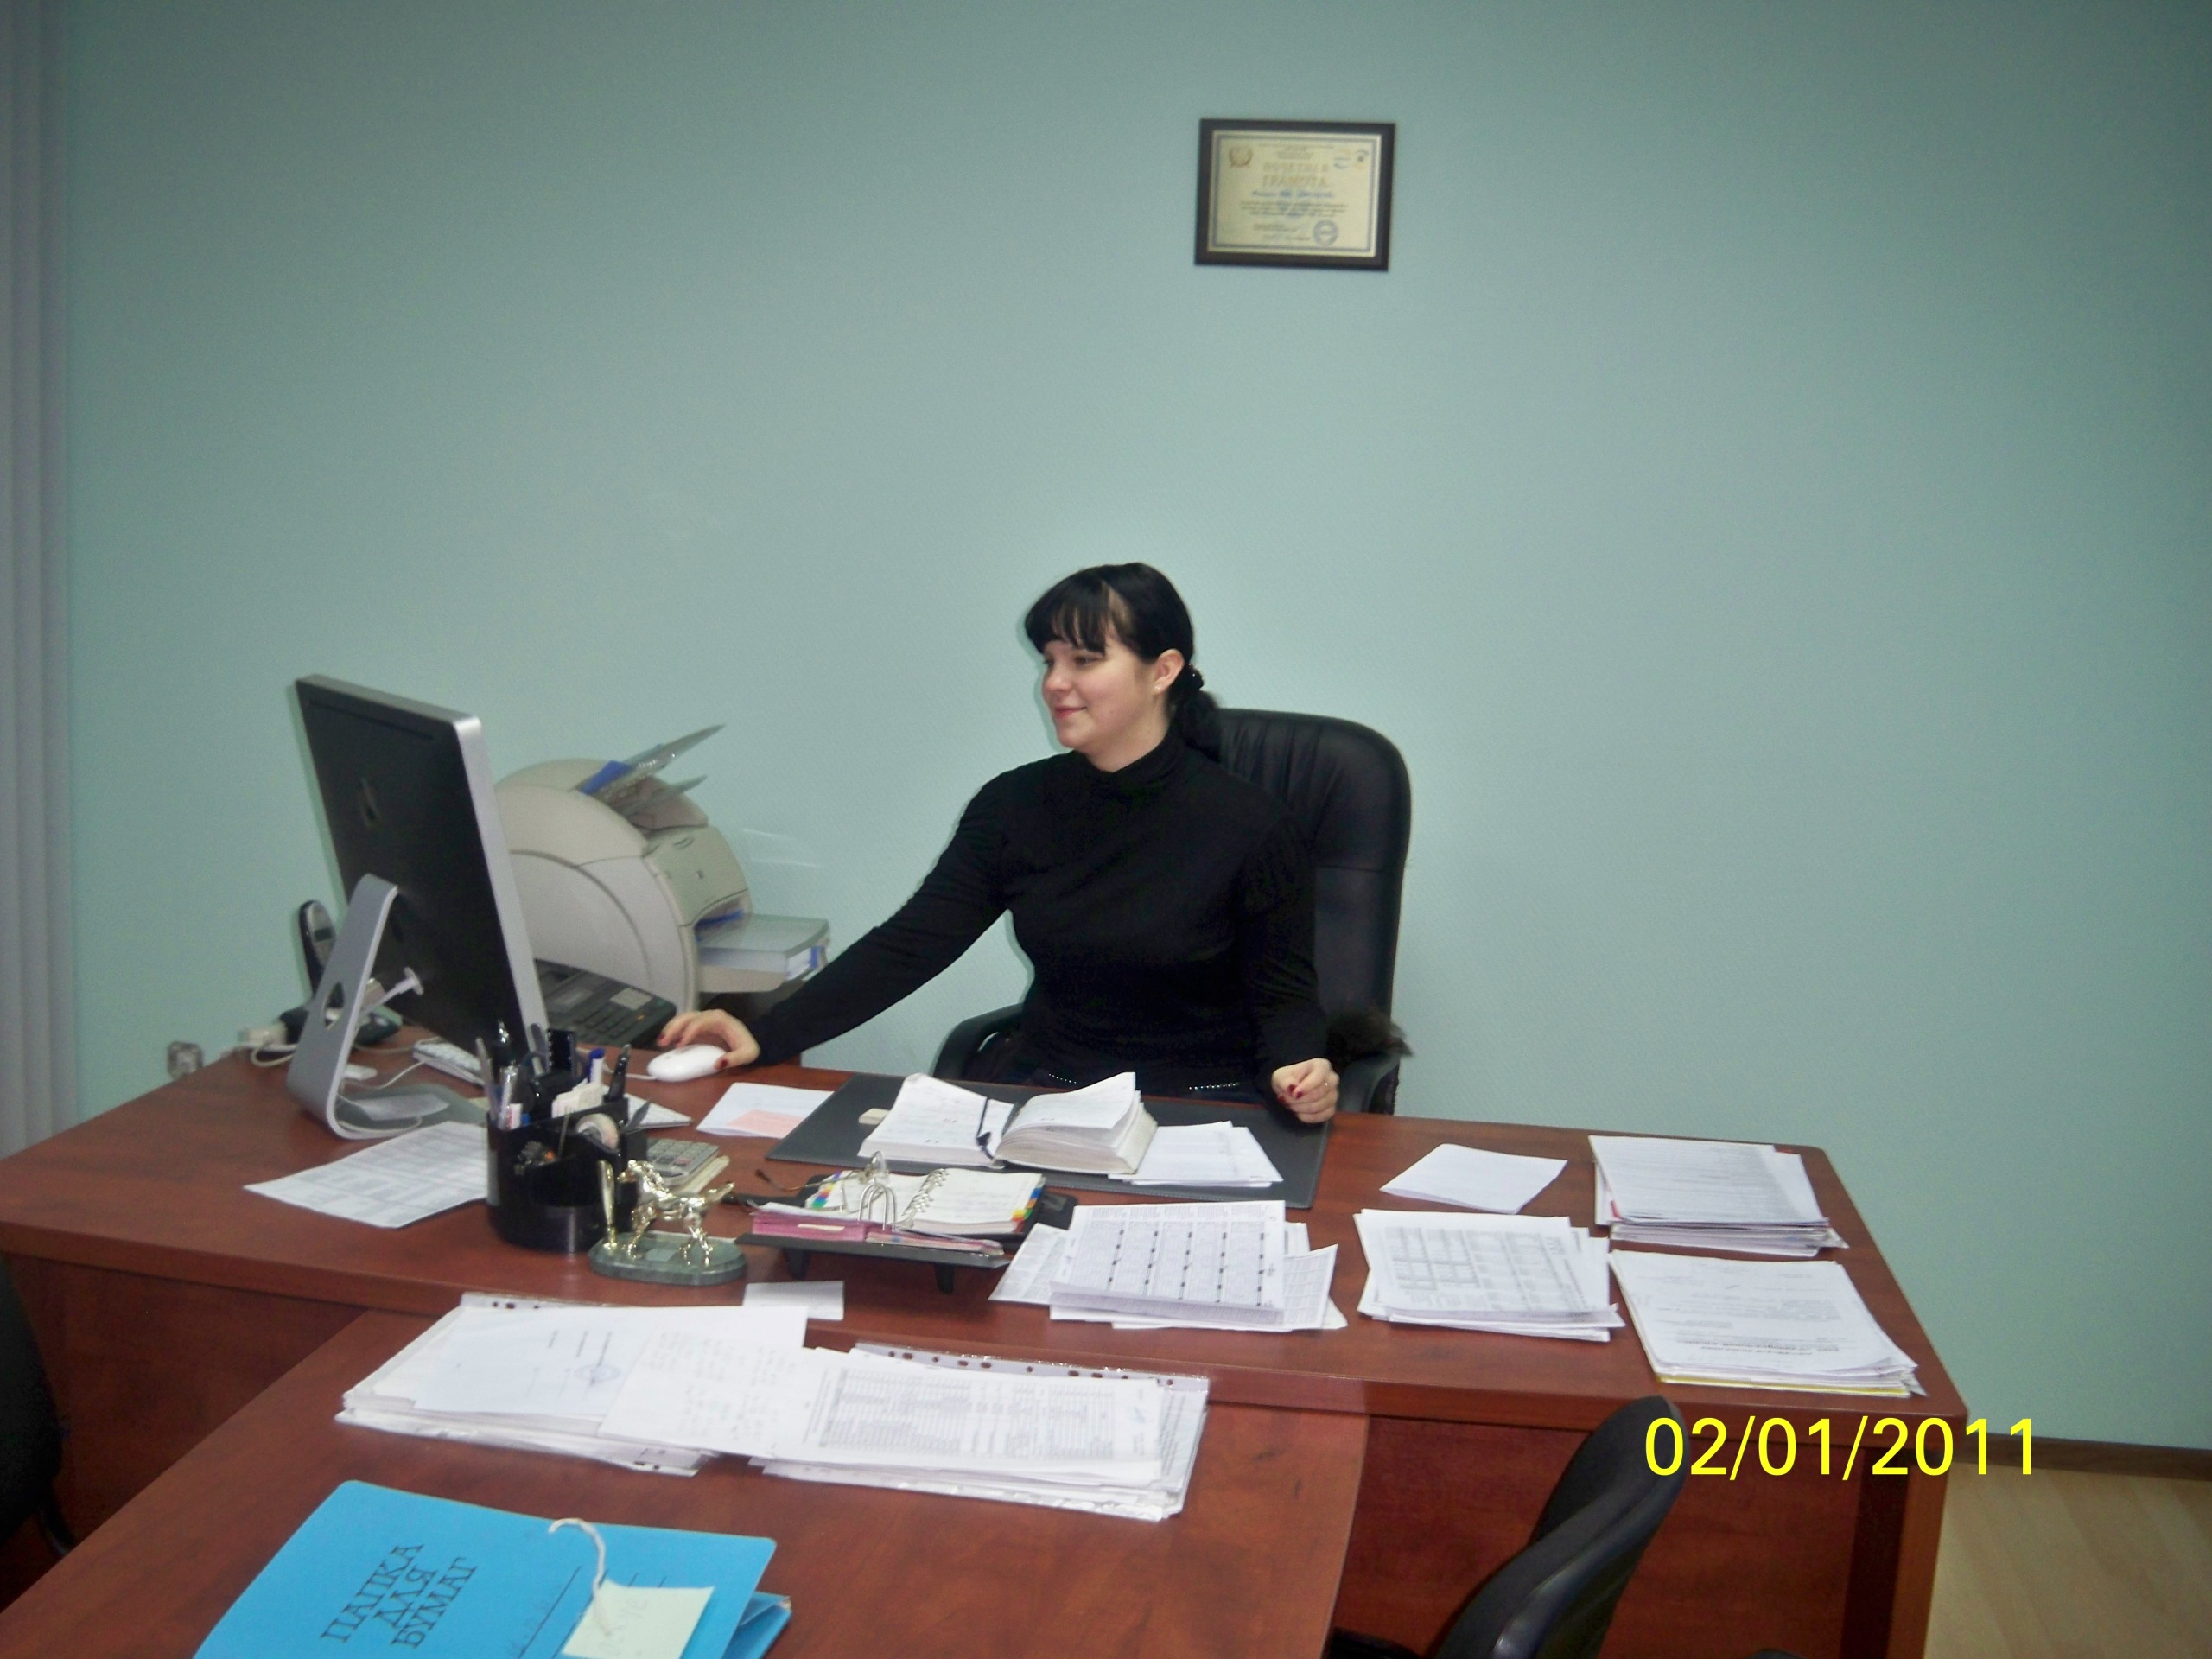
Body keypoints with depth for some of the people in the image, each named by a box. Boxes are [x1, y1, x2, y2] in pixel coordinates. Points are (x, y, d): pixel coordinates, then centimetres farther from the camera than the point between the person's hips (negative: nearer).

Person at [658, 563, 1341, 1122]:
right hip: (1041, 1091, 4)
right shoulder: (1015, 805, 1)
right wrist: (765, 1037, -12)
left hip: (1200, 1109, -3)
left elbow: (1284, 991, -2)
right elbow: (910, 944, -2)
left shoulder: (1247, 824, -9)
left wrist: (1296, 1069, -25)